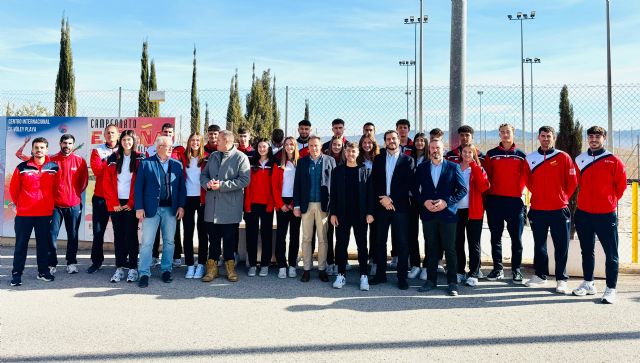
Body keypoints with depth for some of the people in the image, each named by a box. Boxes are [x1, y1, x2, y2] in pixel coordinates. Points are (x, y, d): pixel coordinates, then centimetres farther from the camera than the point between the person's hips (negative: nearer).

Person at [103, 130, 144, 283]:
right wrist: (113, 203, -3)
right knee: (118, 236, 6)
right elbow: (107, 183, 5)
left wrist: (132, 203, -9)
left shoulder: (140, 159, 1)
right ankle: (119, 268, 12)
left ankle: (133, 268, 7)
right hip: (116, 204, 3)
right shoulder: (113, 159, 9)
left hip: (131, 205, -3)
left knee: (131, 235, 0)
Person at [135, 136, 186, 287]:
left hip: (170, 209, 3)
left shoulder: (177, 165, 8)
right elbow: (138, 187, -2)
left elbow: (181, 187, 8)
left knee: (169, 241, 10)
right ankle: (144, 273, 8)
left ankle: (166, 270, 22)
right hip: (151, 208, -2)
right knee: (147, 242, 0)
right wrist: (139, 207, -8)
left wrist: (181, 206, -1)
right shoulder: (146, 163, 1)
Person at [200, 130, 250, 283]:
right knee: (213, 238, 10)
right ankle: (212, 268, 20)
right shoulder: (213, 156, 13)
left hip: (230, 206, -4)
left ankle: (230, 267, 20)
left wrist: (222, 185, -17)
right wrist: (207, 183, -8)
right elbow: (203, 174, 16)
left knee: (230, 239, 6)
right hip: (212, 206, 5)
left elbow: (244, 180, -14)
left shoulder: (240, 157, -5)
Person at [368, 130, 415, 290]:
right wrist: (381, 199, -7)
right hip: (381, 206, 3)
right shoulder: (378, 159, 11)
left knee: (402, 243, 1)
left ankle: (402, 277, 10)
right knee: (380, 242, 8)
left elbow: (409, 184, -5)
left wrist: (391, 199, -11)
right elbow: (373, 183, 6)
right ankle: (380, 274, 20)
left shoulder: (407, 160, 3)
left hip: (400, 206, -3)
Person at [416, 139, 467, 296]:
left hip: (448, 213, -2)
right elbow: (415, 189, 9)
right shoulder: (421, 168, 10)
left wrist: (446, 202, -11)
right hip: (428, 214, 2)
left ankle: (452, 283, 9)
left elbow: (462, 190, -1)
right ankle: (431, 280, 18)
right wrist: (424, 201, -8)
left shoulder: (453, 167, 3)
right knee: (431, 249, 8)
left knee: (450, 249, 1)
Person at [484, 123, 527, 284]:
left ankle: (516, 270, 11)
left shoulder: (521, 155, 7)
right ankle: (498, 269, 14)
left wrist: (518, 190, 0)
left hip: (515, 200, 0)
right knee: (496, 236, 6)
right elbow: (487, 174, 8)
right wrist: (491, 189, 2)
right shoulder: (491, 154, 7)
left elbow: (525, 176, 7)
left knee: (516, 237, 2)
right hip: (495, 200, 1)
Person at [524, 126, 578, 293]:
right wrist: (538, 195, 10)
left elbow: (572, 181, 2)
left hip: (559, 209, -2)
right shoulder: (530, 159, 5)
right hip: (537, 210, 3)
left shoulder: (563, 157, -2)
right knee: (539, 245, 11)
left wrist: (563, 198, 2)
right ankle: (540, 275, 24)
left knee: (561, 246, 2)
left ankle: (561, 279, 12)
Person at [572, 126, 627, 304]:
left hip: (606, 214, -3)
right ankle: (588, 283, 27)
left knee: (611, 254, 1)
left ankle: (611, 289, 9)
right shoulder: (579, 160, 5)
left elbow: (621, 185, 3)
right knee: (586, 251, 14)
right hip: (583, 213, 4)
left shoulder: (614, 161, -4)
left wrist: (610, 201, 9)